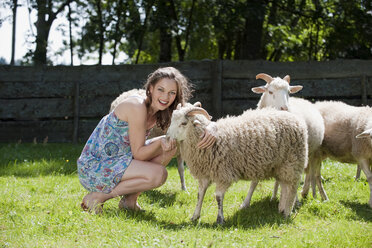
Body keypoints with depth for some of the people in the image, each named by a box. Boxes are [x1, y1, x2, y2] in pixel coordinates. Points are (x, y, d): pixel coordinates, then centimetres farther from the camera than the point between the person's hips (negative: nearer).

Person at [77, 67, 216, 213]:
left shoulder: (159, 112, 4)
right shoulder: (137, 107, -22)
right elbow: (138, 153, -18)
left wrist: (207, 130, -18)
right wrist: (160, 141, -31)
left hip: (117, 161, 9)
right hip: (94, 167, -9)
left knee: (172, 146, 3)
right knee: (158, 174, -25)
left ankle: (130, 199, 6)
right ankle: (97, 196, -11)